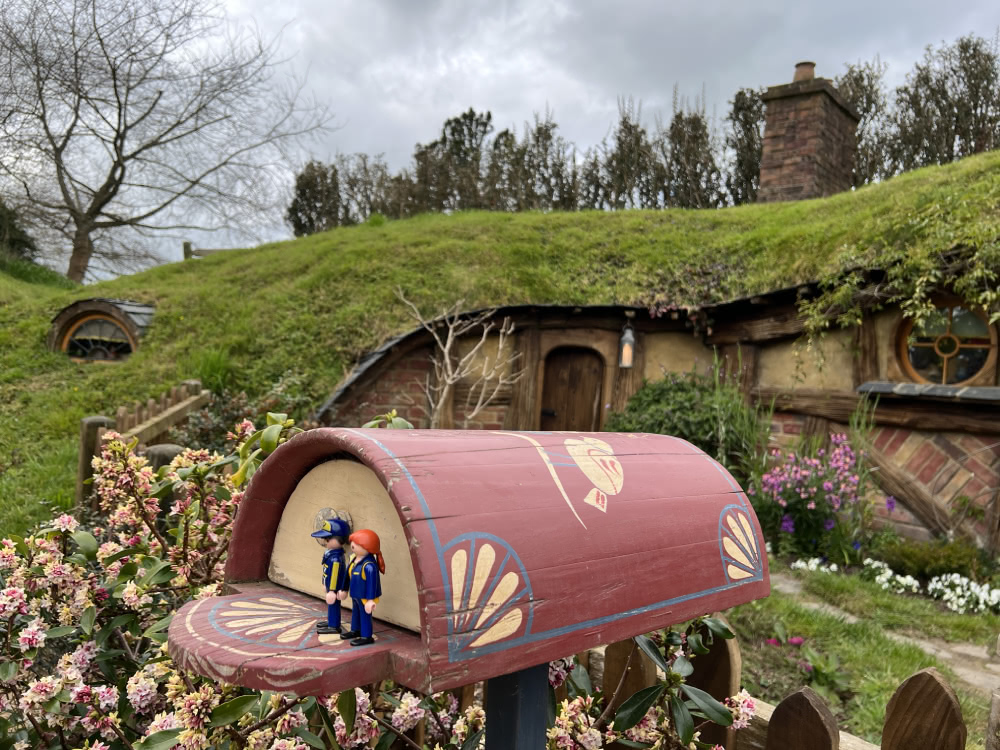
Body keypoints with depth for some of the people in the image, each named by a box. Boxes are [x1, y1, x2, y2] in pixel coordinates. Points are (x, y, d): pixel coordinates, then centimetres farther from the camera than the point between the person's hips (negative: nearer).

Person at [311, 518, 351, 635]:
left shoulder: (335, 558, -30)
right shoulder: (332, 553, 2)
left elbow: (334, 574, -27)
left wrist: (332, 590, -22)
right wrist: (328, 587, 25)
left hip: (334, 587, -10)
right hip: (330, 586, 10)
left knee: (333, 604, 3)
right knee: (330, 604, 23)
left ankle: (334, 626, 16)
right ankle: (331, 621, 39)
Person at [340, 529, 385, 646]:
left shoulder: (369, 565, -32)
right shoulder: (354, 559, -3)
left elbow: (372, 582, -28)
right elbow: (350, 575, 12)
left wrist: (370, 599, -25)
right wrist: (345, 590, 22)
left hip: (365, 596, -10)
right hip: (356, 594, 10)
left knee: (365, 615, 5)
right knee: (355, 612, 26)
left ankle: (366, 636, 20)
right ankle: (355, 630, 46)